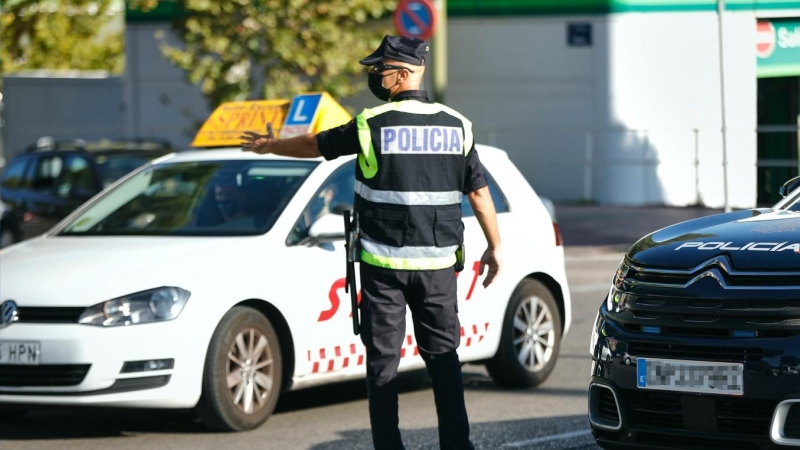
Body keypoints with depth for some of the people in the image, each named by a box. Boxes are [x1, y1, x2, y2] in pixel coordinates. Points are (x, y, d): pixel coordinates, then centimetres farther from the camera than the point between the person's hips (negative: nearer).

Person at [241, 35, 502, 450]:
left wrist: (269, 146, 24)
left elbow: (313, 145, 7)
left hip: (384, 263, -3)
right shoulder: (456, 126, 2)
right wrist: (495, 246, 15)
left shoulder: (372, 124, -8)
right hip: (437, 263, 3)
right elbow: (478, 192, 5)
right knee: (443, 357, 8)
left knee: (383, 359, 4)